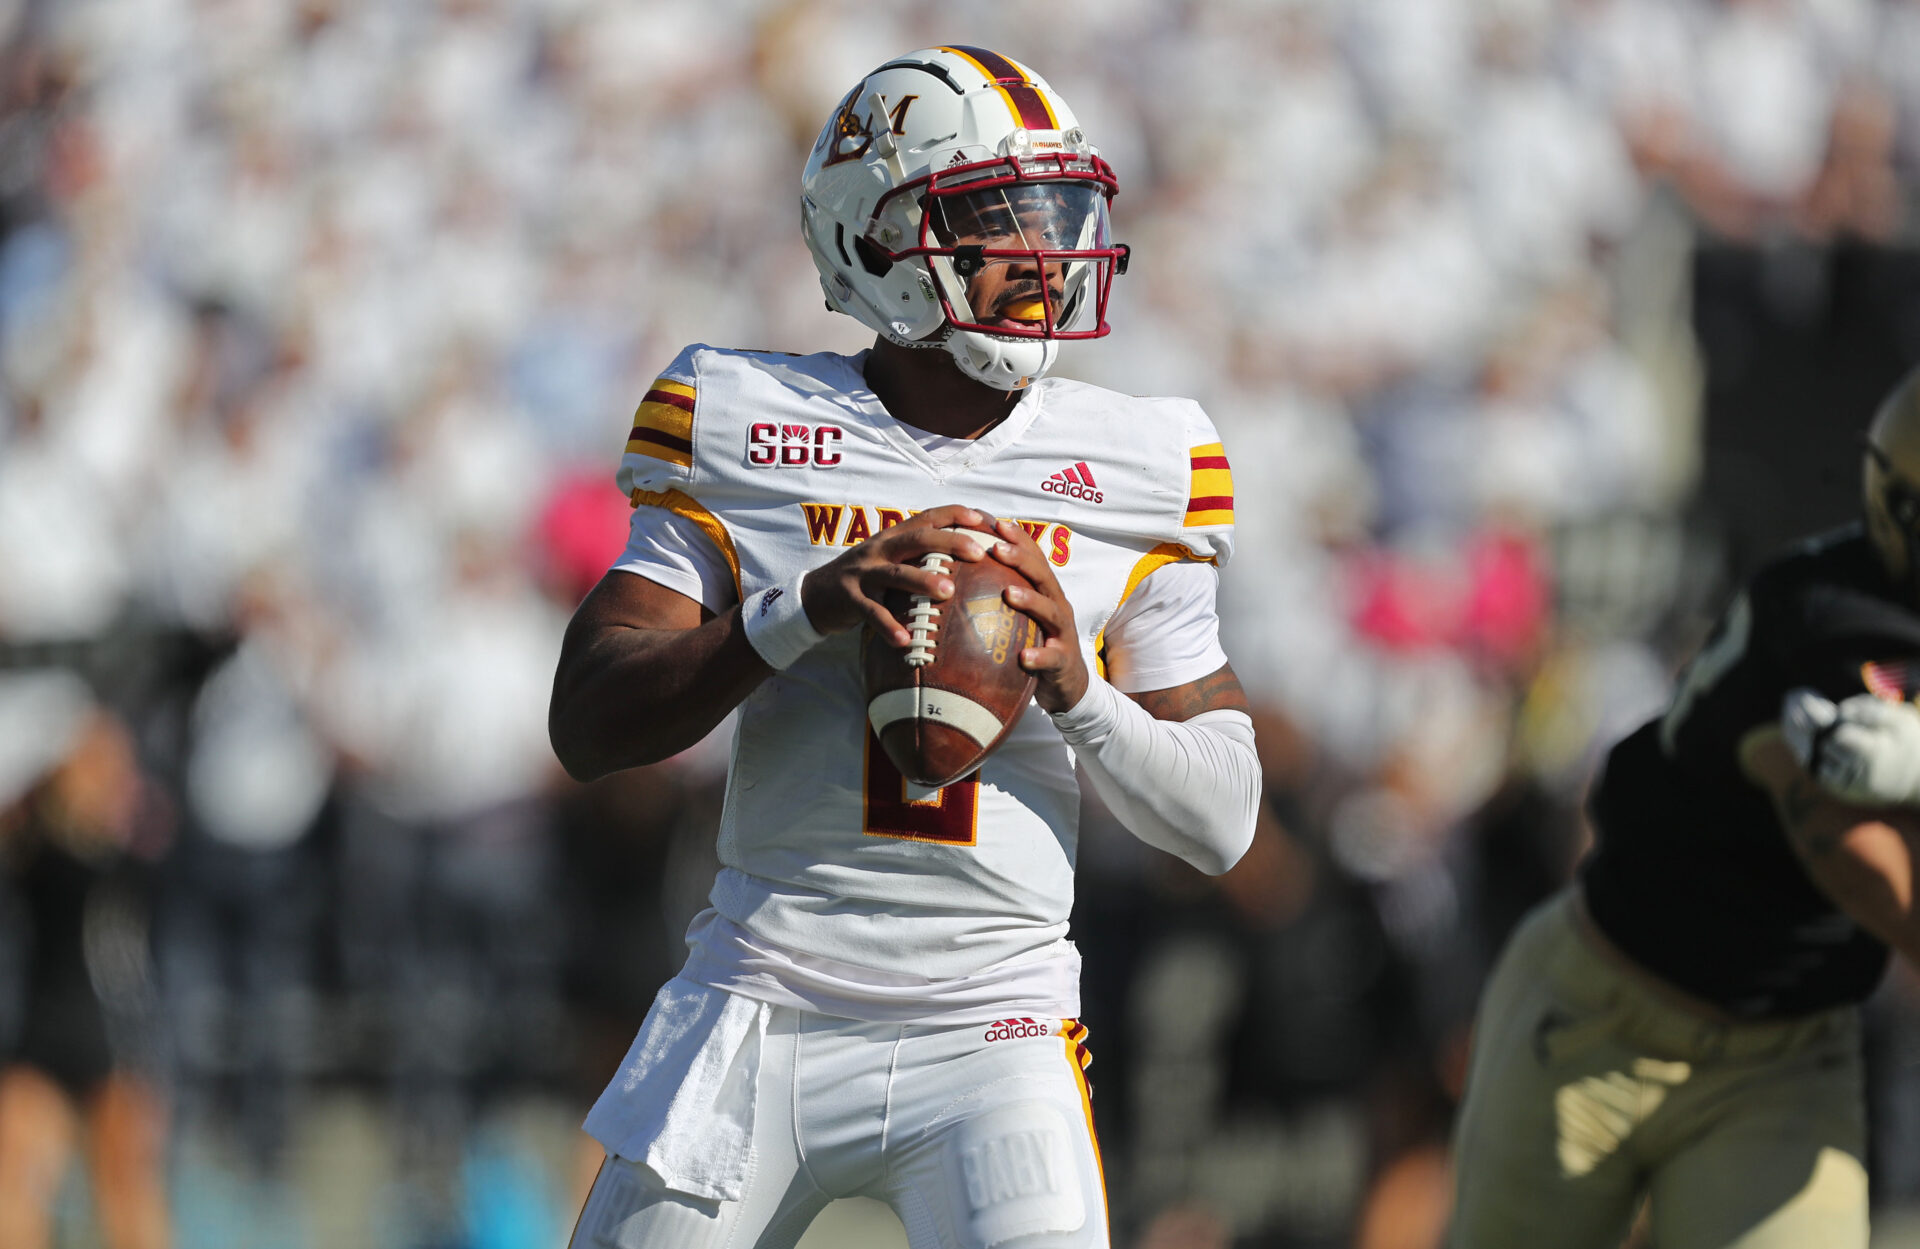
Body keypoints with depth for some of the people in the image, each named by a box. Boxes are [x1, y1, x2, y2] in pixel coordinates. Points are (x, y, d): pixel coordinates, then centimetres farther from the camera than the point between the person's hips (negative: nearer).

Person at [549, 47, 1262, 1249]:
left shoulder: (1131, 472, 2)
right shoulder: (745, 434, 0)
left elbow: (1222, 822, 4)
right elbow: (590, 726, -7)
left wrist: (1078, 690, -15)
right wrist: (806, 611, -21)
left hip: (991, 1035, 0)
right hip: (766, 1017, 0)